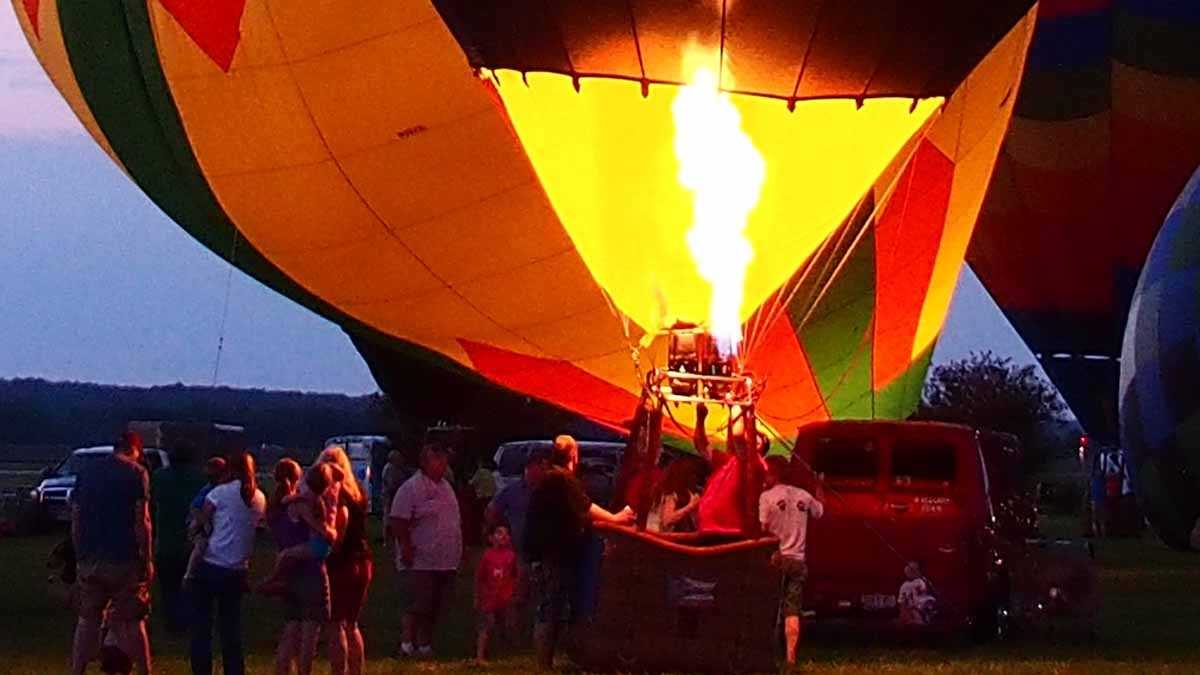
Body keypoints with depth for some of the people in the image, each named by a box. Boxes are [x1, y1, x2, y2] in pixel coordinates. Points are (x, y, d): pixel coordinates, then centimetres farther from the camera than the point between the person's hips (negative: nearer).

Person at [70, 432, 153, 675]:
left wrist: (80, 555, 16)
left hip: (90, 561, 4)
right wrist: (147, 559, -6)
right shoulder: (136, 473, -5)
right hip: (124, 560, -4)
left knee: (87, 619, 11)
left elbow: (76, 520, 10)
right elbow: (141, 521, -10)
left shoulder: (87, 472, 10)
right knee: (133, 621, 2)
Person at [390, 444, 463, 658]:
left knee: (434, 609, 10)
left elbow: (456, 520, 24)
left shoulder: (445, 487, 17)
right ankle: (407, 645, -7)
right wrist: (406, 548, -22)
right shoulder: (411, 488, -10)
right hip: (419, 562, -8)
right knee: (417, 607, -10)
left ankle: (425, 646, 16)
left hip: (445, 562, 8)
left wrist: (459, 551, 21)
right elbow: (399, 522, -16)